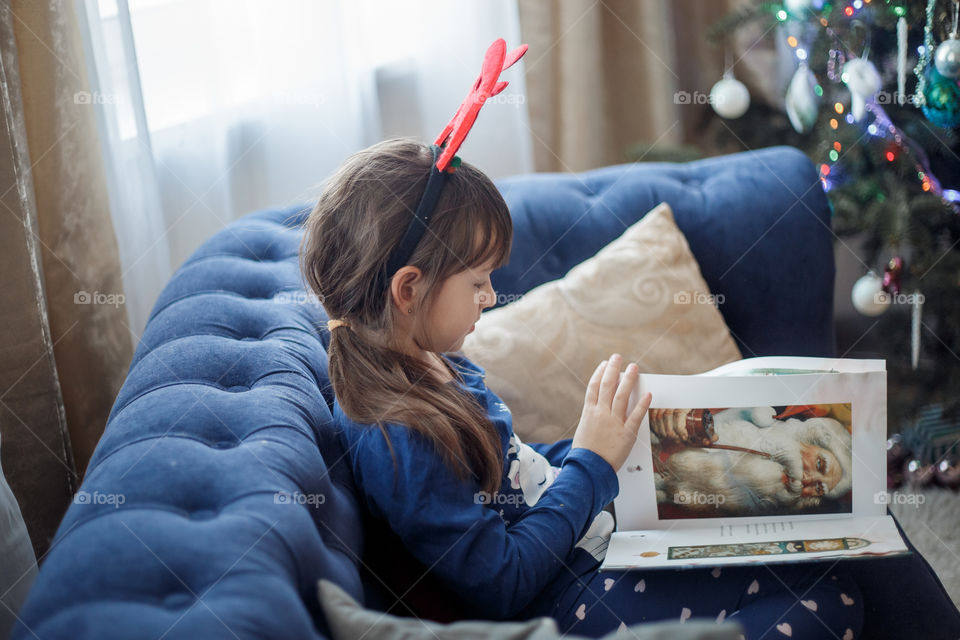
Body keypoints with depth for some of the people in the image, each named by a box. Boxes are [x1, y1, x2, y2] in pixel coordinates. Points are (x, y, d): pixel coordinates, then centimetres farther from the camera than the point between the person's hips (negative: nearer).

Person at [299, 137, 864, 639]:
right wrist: (592, 463, -20)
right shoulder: (396, 439, -28)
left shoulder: (434, 363, 3)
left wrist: (607, 443, 3)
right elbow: (500, 586, -25)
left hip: (591, 535, 10)